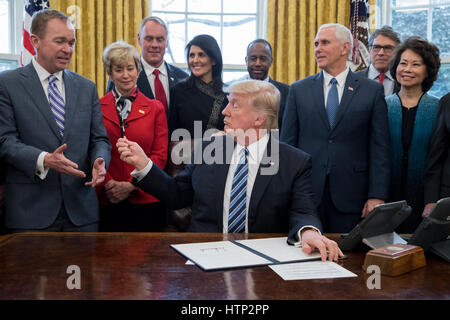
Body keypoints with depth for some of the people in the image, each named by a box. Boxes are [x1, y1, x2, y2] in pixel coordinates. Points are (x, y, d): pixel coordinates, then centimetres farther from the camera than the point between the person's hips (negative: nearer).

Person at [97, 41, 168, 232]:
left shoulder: (155, 108, 7)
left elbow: (160, 155, 2)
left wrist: (131, 185, -7)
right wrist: (108, 184, -11)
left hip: (145, 200, 0)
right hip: (106, 202, 0)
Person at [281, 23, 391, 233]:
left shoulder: (372, 91, 4)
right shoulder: (299, 90, 8)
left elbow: (380, 148, 1)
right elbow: (287, 144, 6)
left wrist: (377, 196, -6)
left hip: (350, 195, -1)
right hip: (306, 193, 1)